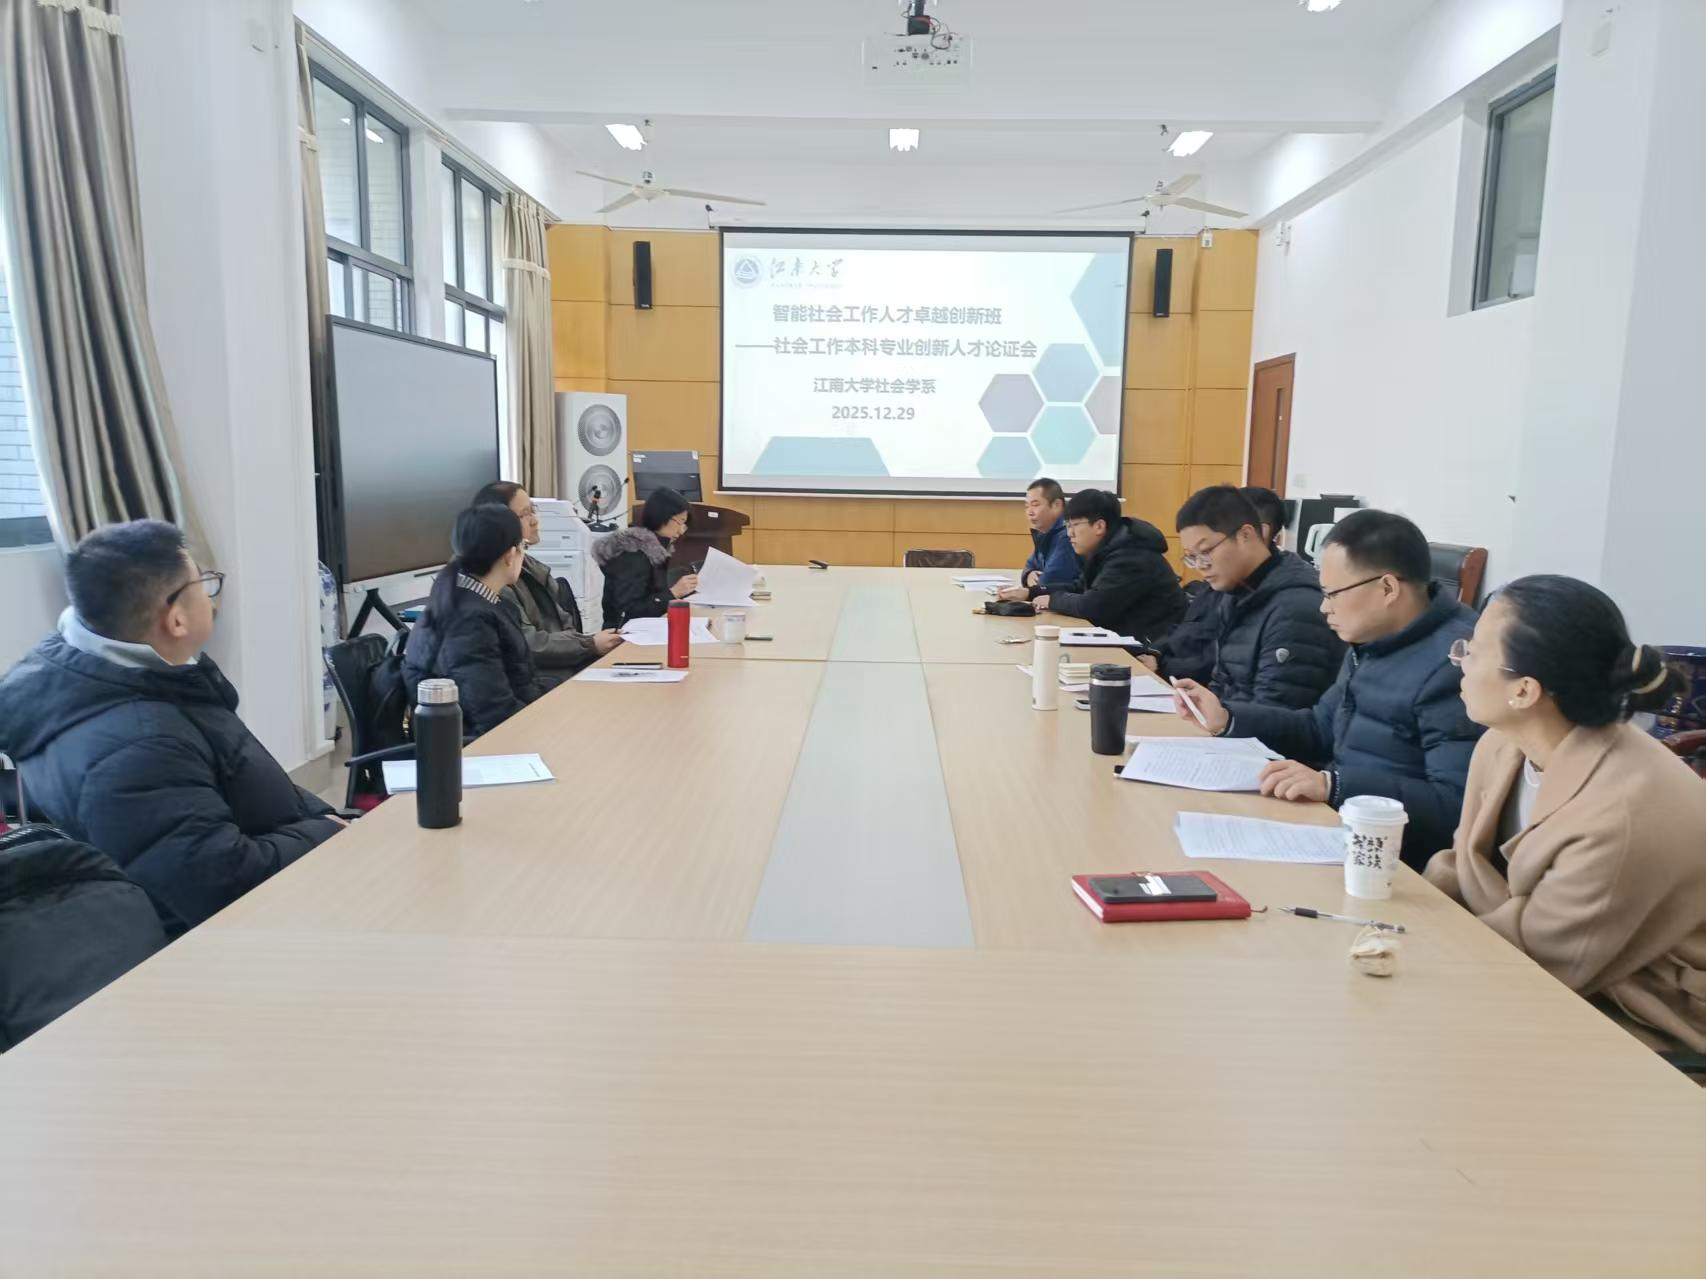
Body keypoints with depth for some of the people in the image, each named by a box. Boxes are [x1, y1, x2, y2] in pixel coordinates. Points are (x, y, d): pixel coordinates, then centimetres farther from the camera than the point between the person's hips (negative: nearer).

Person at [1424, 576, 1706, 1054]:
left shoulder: (1622, 816, -32)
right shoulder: (1503, 745, -7)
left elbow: (1534, 958, -22)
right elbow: (1467, 865, 2)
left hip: (1638, 1027, -6)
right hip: (1568, 980, 7)